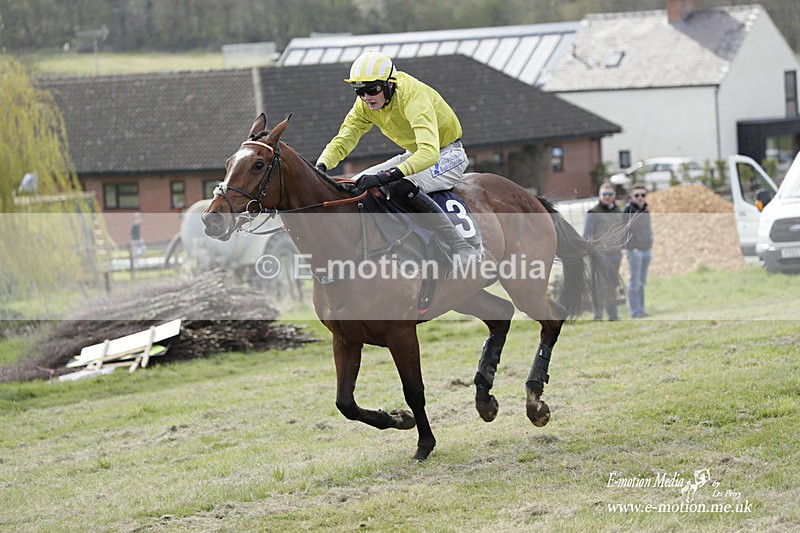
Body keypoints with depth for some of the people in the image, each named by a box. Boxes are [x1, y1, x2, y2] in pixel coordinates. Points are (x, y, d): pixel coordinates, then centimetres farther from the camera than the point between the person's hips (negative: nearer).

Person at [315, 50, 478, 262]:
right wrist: (320, 167, -27)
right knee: (354, 187, -1)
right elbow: (342, 141, -5)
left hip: (448, 155, -9)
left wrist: (386, 176, -56)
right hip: (414, 155, 9)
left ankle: (462, 249, -30)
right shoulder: (365, 104, -10)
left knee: (401, 188, -35)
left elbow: (430, 152, -46)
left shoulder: (413, 98, -33)